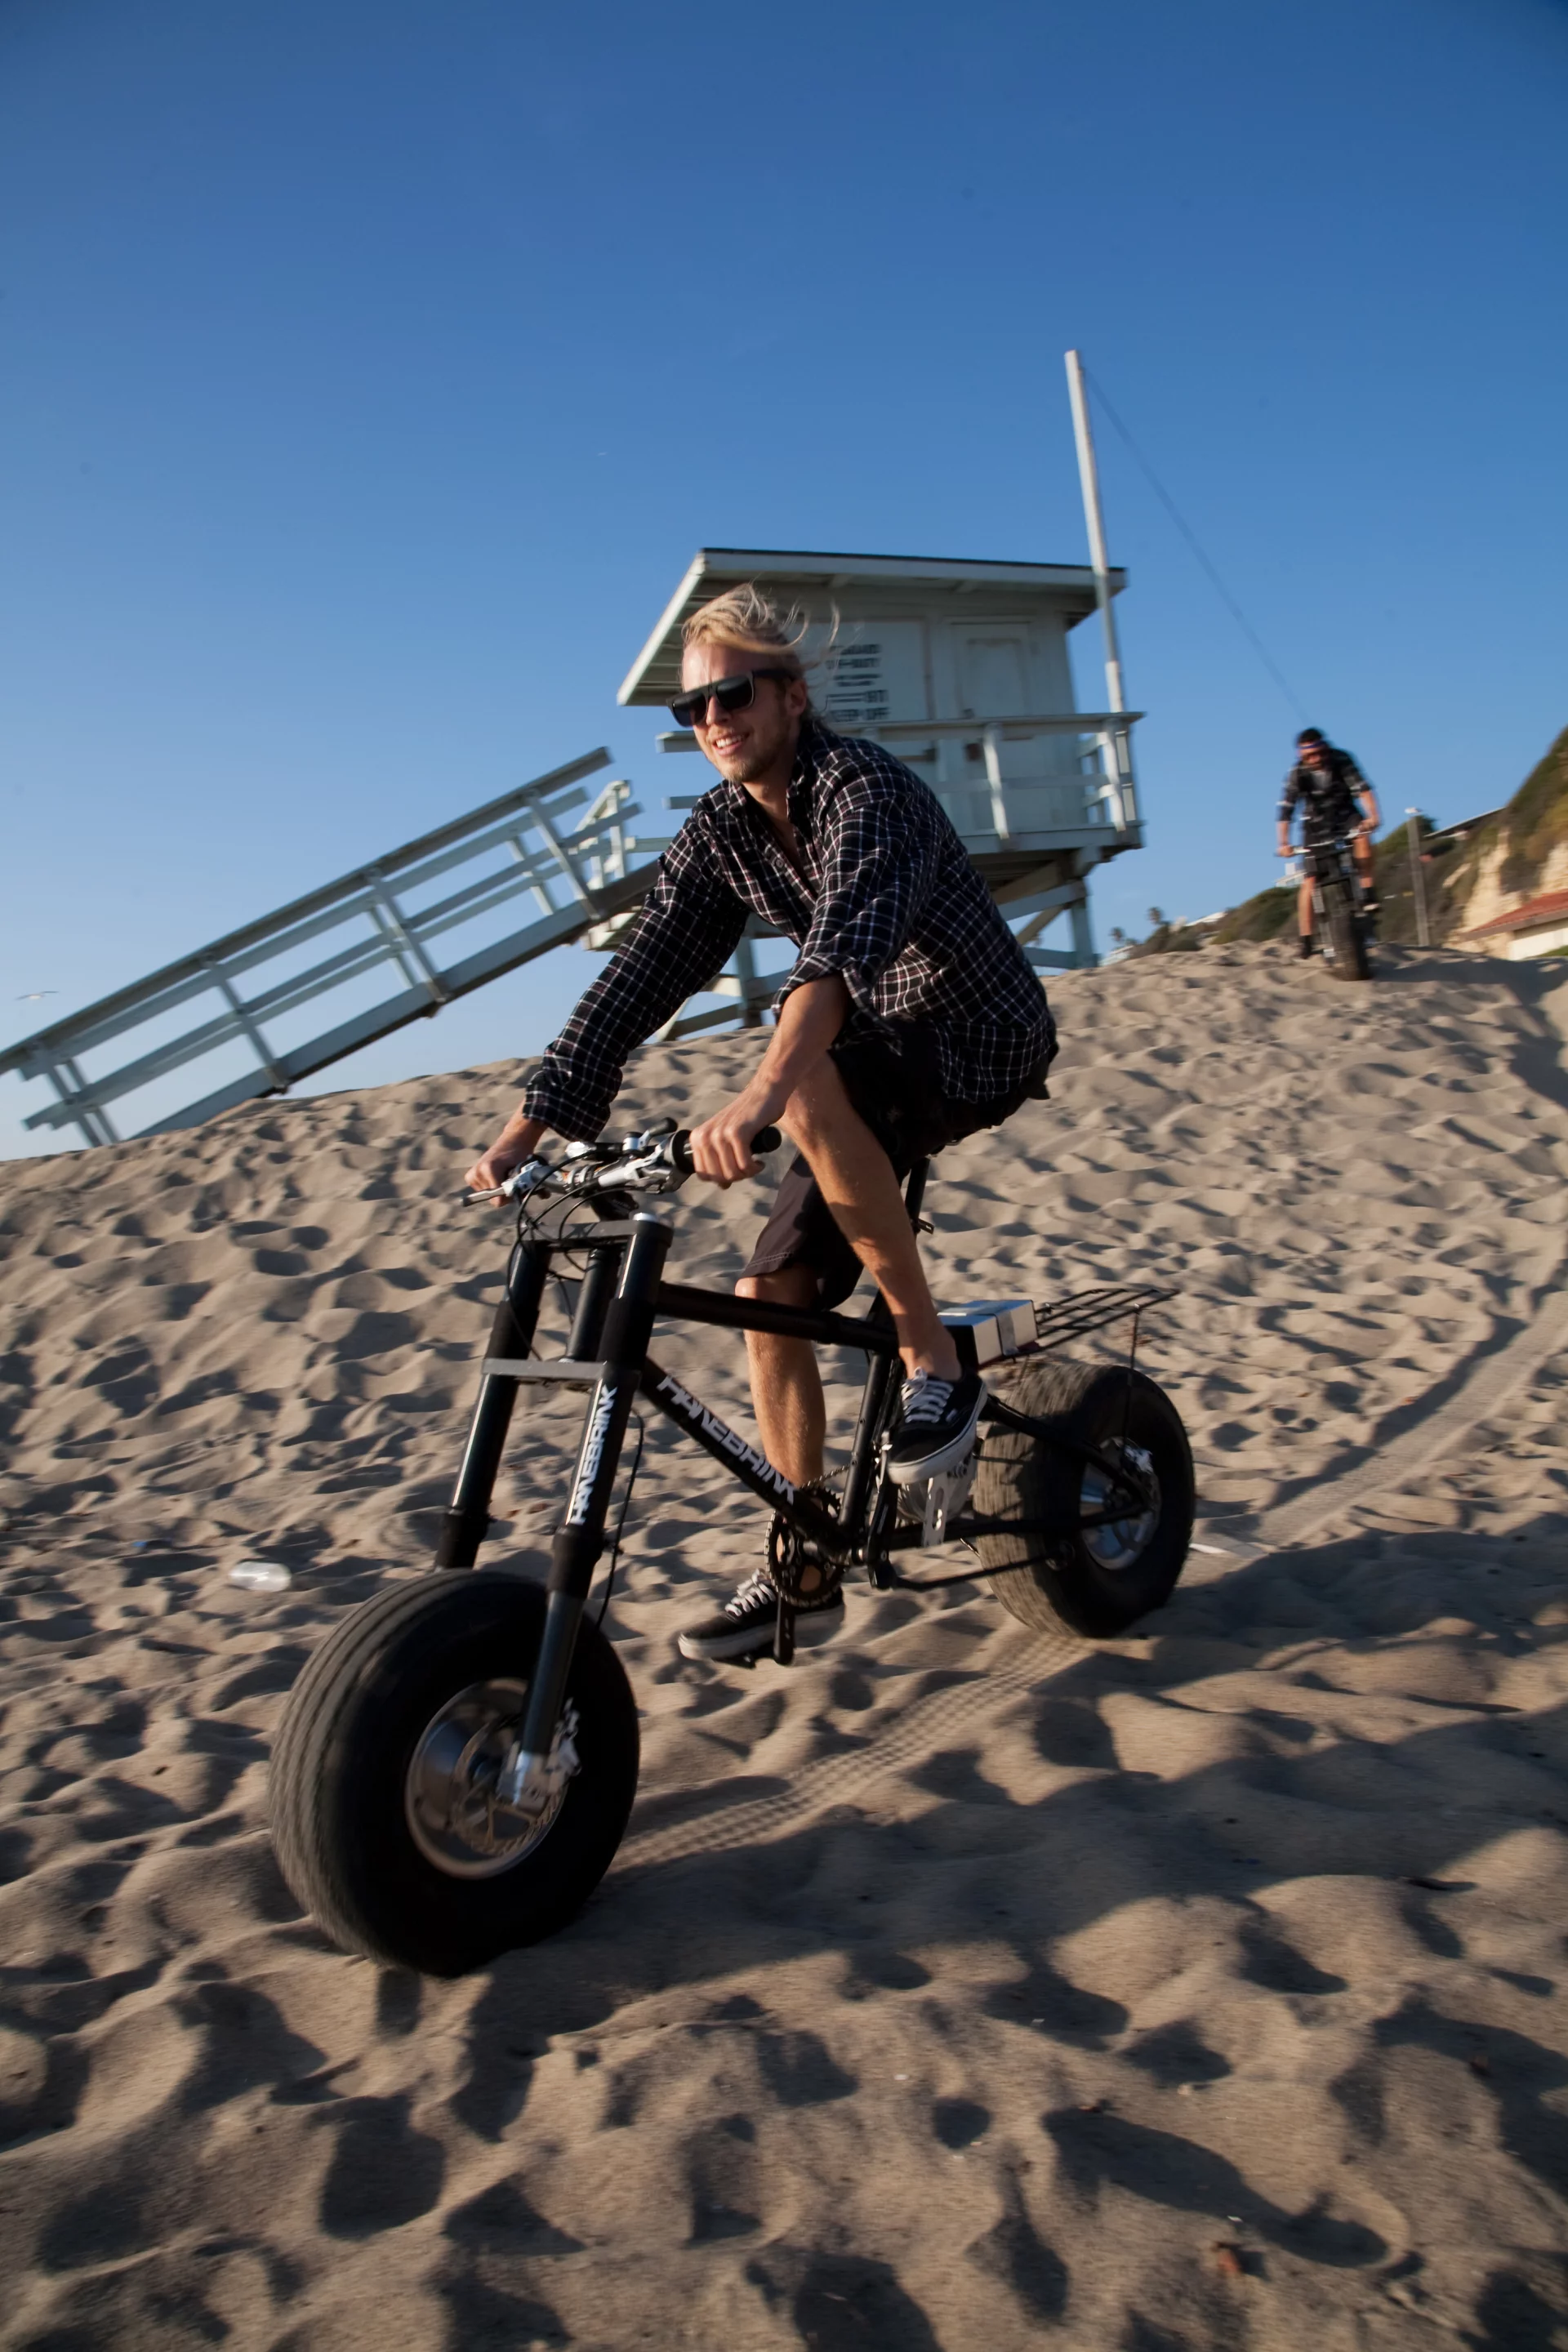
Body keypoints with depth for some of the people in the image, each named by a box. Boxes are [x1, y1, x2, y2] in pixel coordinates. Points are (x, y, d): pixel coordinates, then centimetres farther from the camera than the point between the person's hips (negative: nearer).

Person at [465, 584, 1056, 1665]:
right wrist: (528, 1127, -14)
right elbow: (640, 977, -6)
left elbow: (844, 938, -42)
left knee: (810, 1085, -38)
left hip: (983, 1040, -7)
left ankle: (936, 1362, -21)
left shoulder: (866, 786, -23)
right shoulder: (719, 832, -1)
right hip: (869, 1071, 7)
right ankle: (806, 1569, 10)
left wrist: (761, 1092, -58)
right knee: (768, 1293, -4)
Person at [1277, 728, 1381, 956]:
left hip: (1345, 815, 0)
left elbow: (1362, 788, -27)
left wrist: (1373, 815, -44)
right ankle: (1305, 936, -5)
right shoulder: (1297, 774, -17)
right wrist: (1283, 842, -35)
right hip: (1316, 823, 0)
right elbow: (1286, 809, -22)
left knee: (1362, 835, -34)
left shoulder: (1341, 760, -18)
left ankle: (1368, 893, -25)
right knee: (1310, 879, -9)